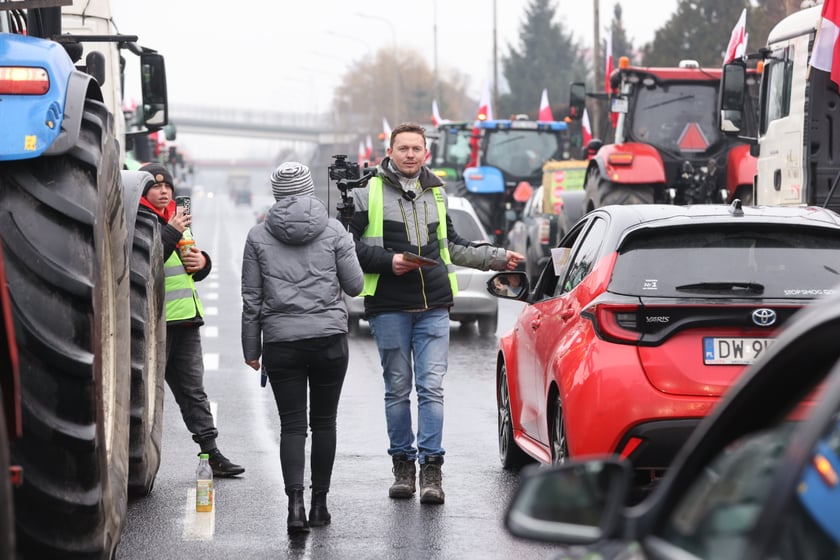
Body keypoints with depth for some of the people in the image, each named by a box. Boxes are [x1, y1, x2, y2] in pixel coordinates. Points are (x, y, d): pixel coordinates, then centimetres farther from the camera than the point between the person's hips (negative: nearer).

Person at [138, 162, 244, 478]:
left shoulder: (178, 220, 21)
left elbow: (197, 272, 28)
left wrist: (201, 261, 5)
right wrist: (171, 234, -24)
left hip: (185, 319, 8)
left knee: (192, 390, 11)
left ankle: (211, 452, 14)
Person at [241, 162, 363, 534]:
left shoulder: (258, 236, 1)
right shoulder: (332, 230, -1)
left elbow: (251, 299, 2)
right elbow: (354, 286, 1)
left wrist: (251, 349, 9)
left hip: (280, 342, 0)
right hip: (329, 337, 0)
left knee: (292, 425, 1)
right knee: (323, 421, 12)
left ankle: (295, 504, -16)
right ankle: (319, 503, 17)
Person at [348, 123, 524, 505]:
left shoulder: (436, 192, 16)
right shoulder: (369, 193, 1)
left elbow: (451, 245, 27)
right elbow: (348, 244, -2)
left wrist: (496, 258, 24)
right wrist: (388, 261, -14)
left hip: (434, 306, 3)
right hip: (390, 307, -2)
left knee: (431, 387, -6)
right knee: (397, 389, 4)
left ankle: (431, 467, -7)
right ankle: (403, 465, 13)